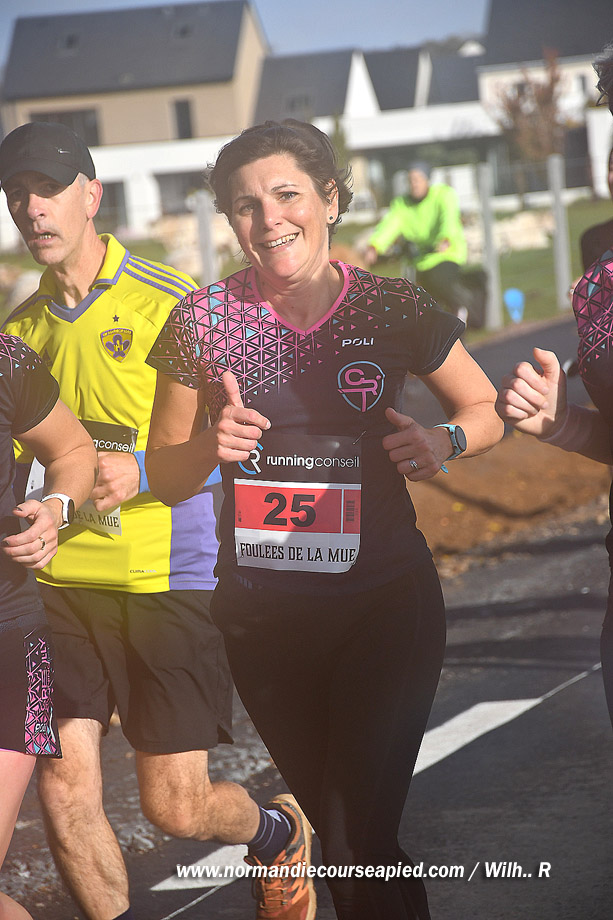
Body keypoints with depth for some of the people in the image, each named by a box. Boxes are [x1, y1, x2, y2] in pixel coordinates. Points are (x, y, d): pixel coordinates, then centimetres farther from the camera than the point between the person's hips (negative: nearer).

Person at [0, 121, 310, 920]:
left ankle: (280, 833, 34)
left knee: (177, 807, 1)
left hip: (168, 582, -4)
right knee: (64, 791, -5)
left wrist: (144, 473, -20)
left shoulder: (172, 305, -6)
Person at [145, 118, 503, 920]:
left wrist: (444, 442, -14)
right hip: (262, 614, 2)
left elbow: (487, 412, 8)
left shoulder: (394, 310, -5)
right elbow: (166, 478, 5)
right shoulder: (203, 321, -3)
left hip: (384, 606, -2)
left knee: (358, 847, -11)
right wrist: (210, 445, -17)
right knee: (333, 825, 17)